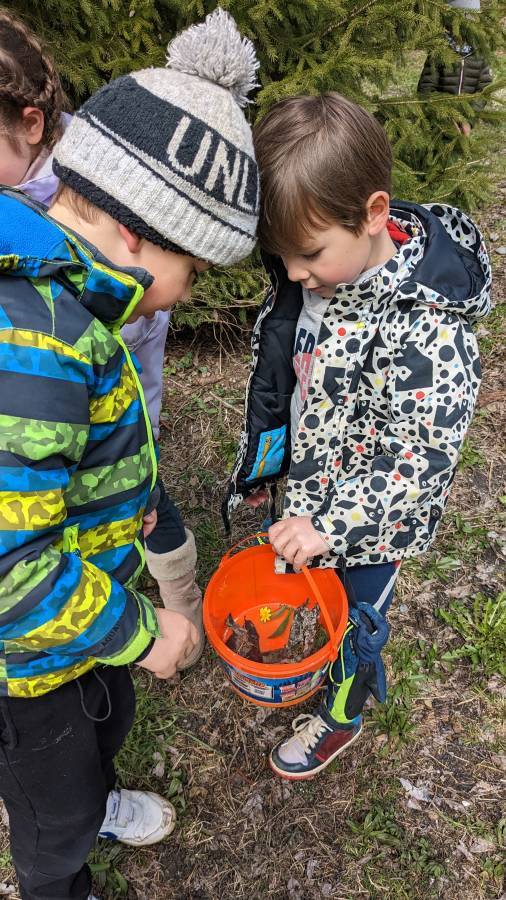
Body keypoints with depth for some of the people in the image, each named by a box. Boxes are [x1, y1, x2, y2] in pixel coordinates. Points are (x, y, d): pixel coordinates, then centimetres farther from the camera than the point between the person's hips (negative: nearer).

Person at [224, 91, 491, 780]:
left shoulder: (425, 328, -34)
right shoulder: (311, 276, -11)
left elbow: (424, 453, -30)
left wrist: (333, 523, -31)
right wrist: (258, 465, 12)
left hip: (371, 518, -7)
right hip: (309, 490, 7)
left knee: (355, 615, 18)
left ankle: (343, 713, 50)